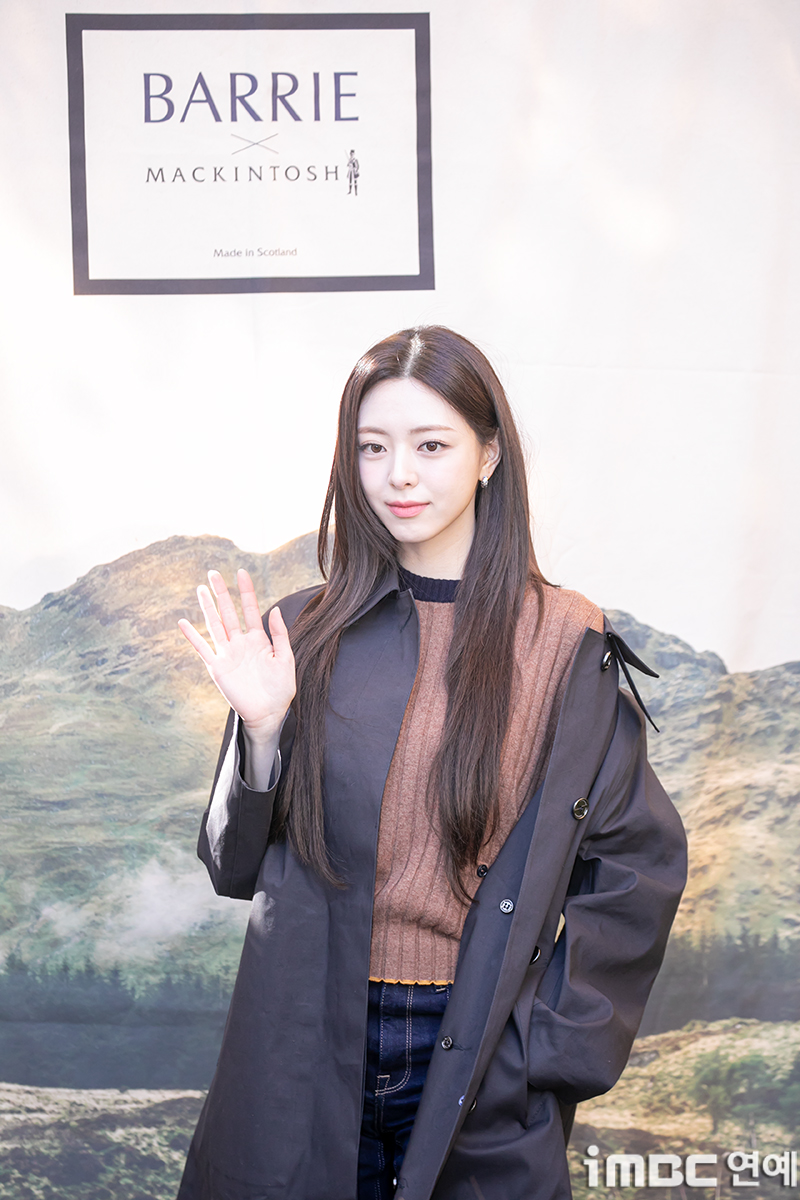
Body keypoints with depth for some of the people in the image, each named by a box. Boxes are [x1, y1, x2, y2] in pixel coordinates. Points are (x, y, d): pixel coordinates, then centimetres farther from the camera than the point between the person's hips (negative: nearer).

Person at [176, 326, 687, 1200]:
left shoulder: (565, 645, -5)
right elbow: (237, 866, 1)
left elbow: (638, 862, 2)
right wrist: (261, 731, -15)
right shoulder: (305, 635, -2)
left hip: (483, 1070, -1)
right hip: (306, 1059, 1)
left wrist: (557, 1044, -2)